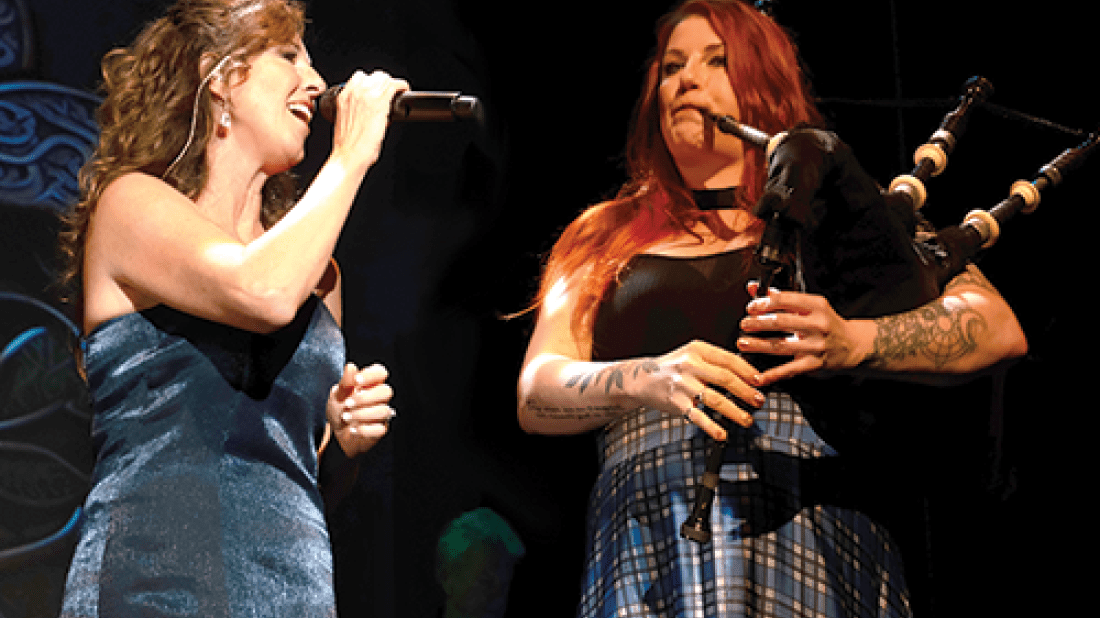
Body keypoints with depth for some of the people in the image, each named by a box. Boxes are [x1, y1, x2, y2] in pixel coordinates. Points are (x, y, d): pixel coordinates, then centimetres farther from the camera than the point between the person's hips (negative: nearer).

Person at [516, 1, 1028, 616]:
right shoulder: (606, 237, 23)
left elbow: (999, 327, 5)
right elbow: (536, 394, 10)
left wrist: (850, 342, -15)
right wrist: (648, 379, -13)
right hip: (646, 553, 1)